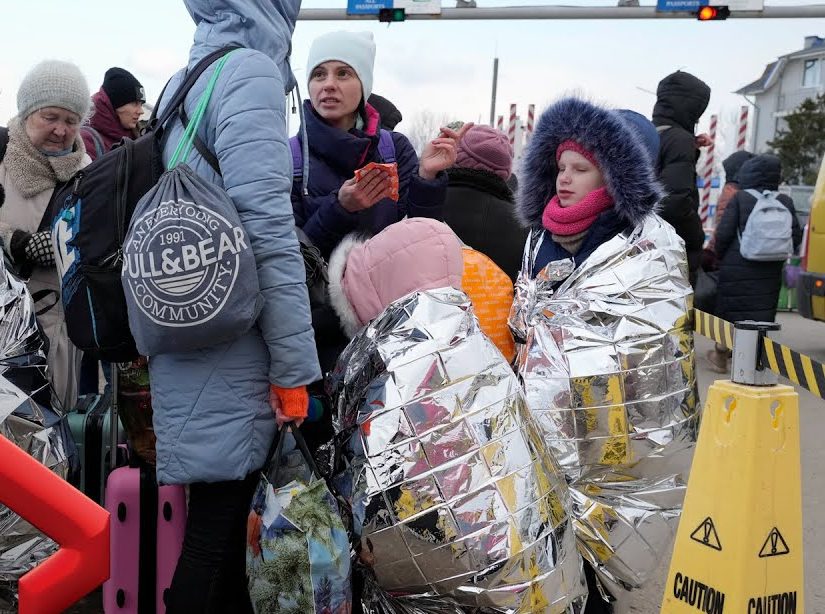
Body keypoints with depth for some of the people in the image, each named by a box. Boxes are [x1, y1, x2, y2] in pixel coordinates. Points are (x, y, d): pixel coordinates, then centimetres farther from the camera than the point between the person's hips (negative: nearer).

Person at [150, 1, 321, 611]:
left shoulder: (182, 83, 17)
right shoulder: (250, 73, -9)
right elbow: (267, 230, -18)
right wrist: (295, 365, -15)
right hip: (228, 351, -8)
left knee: (223, 518, 17)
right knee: (217, 528, 1)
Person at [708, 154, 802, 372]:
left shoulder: (739, 198, -7)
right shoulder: (785, 201, 2)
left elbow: (723, 234, -9)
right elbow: (796, 236, 3)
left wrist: (720, 257, 7)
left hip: (737, 268, -2)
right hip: (770, 272, 3)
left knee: (729, 312, 9)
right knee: (762, 315, 10)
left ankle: (721, 357, 21)